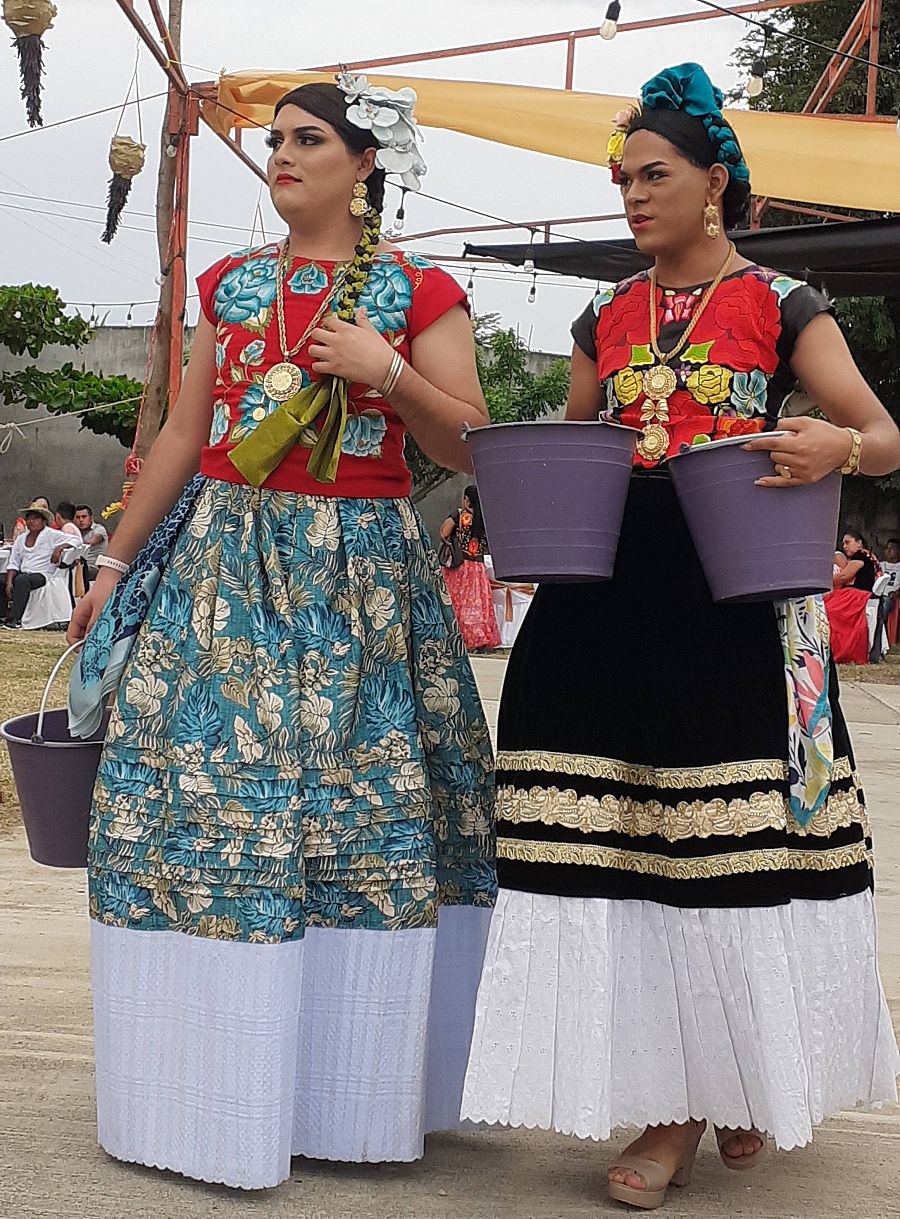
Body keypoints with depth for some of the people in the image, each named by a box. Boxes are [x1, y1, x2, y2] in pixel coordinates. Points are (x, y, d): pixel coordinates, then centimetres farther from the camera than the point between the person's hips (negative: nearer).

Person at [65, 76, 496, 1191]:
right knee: (205, 786, -1)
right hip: (224, 564, 3)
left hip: (359, 578, -3)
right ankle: (214, 1088, 12)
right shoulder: (229, 285, 12)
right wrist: (115, 564, 14)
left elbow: (470, 446, -2)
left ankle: (344, 1090, 13)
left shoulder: (419, 293, 2)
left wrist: (388, 372, -16)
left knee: (364, 802, -1)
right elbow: (183, 435, 15)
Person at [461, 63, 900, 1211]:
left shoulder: (782, 305, 5)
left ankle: (748, 1081, 18)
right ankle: (668, 1106, 11)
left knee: (736, 838, -3)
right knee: (626, 843, -1)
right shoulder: (605, 319, 17)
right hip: (612, 597, 4)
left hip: (739, 599, -4)